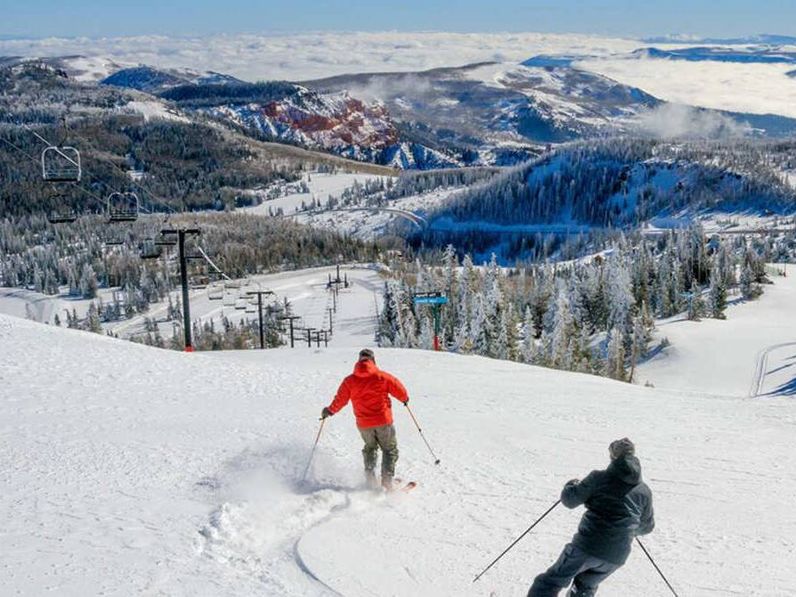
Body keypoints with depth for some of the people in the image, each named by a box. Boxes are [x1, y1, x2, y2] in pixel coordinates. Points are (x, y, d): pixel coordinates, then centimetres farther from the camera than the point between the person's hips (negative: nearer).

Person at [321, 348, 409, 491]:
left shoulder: (349, 380, -2)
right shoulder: (382, 376, -7)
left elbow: (340, 400, 2)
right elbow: (399, 390, -2)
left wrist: (330, 410, 21)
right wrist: (405, 399, 21)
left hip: (363, 424, 3)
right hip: (383, 420, -3)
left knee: (370, 447, 28)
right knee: (390, 449, 12)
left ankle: (369, 472, 12)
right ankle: (387, 479, -1)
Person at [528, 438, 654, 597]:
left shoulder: (598, 478, -5)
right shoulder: (645, 492, 6)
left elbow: (570, 500, -3)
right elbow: (646, 527, 18)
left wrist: (571, 485, 18)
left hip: (587, 546, -4)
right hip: (616, 557, 4)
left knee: (551, 582, 7)